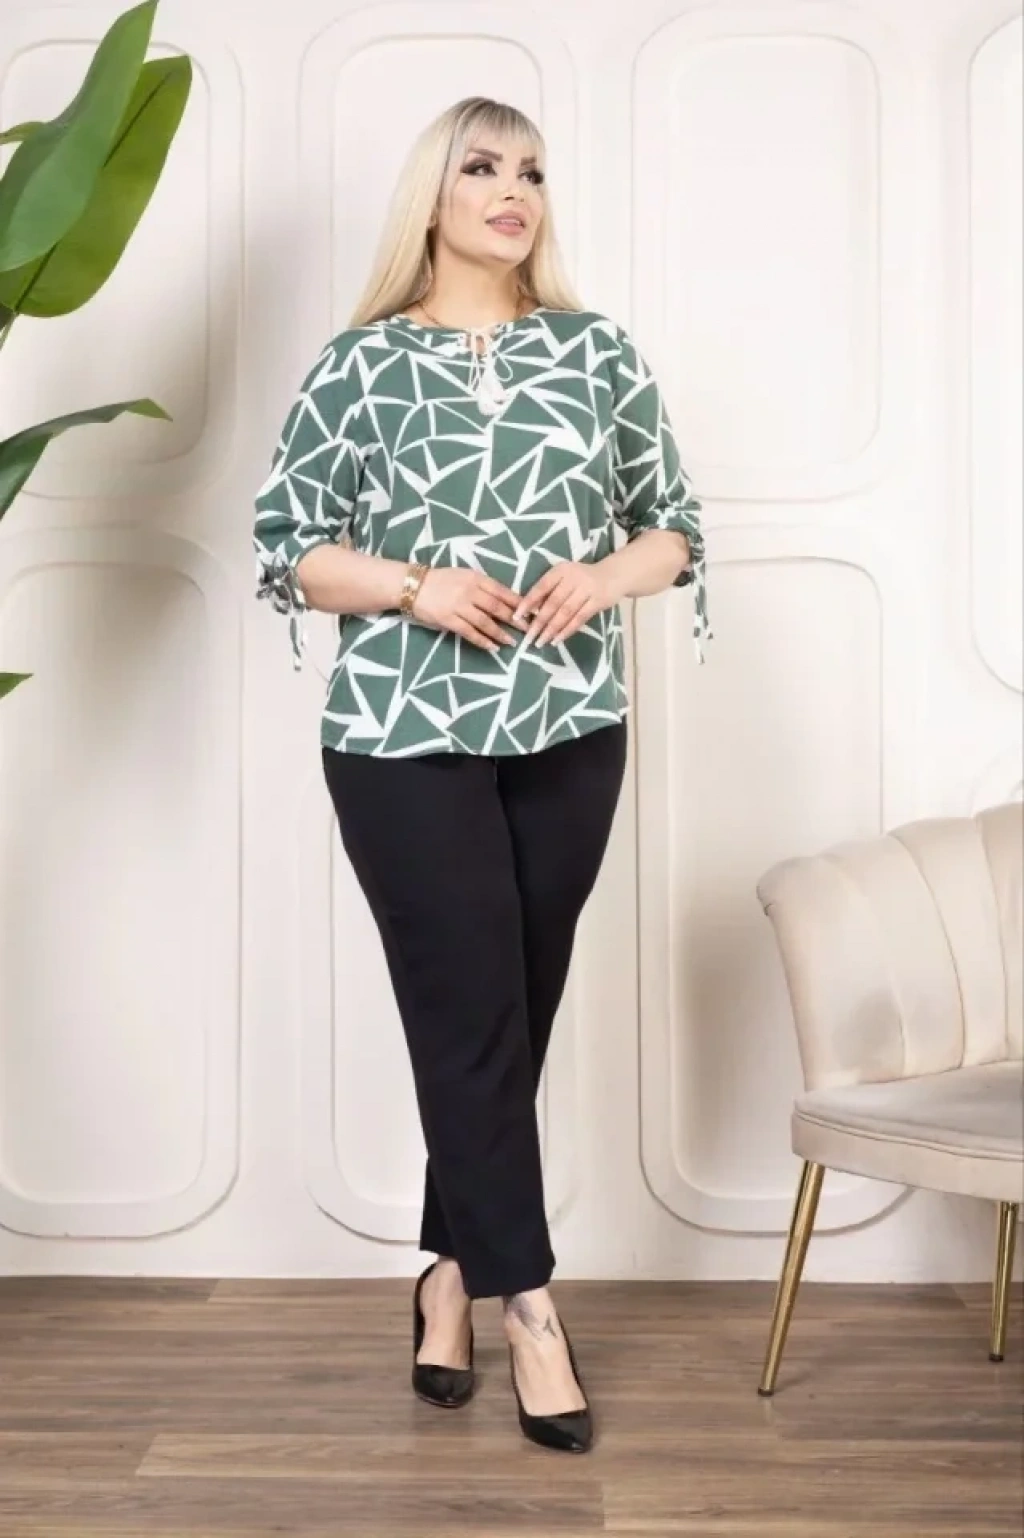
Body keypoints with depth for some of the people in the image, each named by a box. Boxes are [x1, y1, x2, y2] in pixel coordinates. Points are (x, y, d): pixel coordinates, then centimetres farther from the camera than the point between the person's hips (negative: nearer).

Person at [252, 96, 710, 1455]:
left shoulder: (600, 350, 9)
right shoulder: (363, 362, 2)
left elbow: (677, 526, 12)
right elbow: (283, 547, 1)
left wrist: (609, 573, -9)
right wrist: (412, 587, -15)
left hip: (569, 731, 3)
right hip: (406, 739, -3)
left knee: (516, 1014, 9)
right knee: (470, 1015, -4)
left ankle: (452, 1275, 27)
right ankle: (530, 1308, 7)